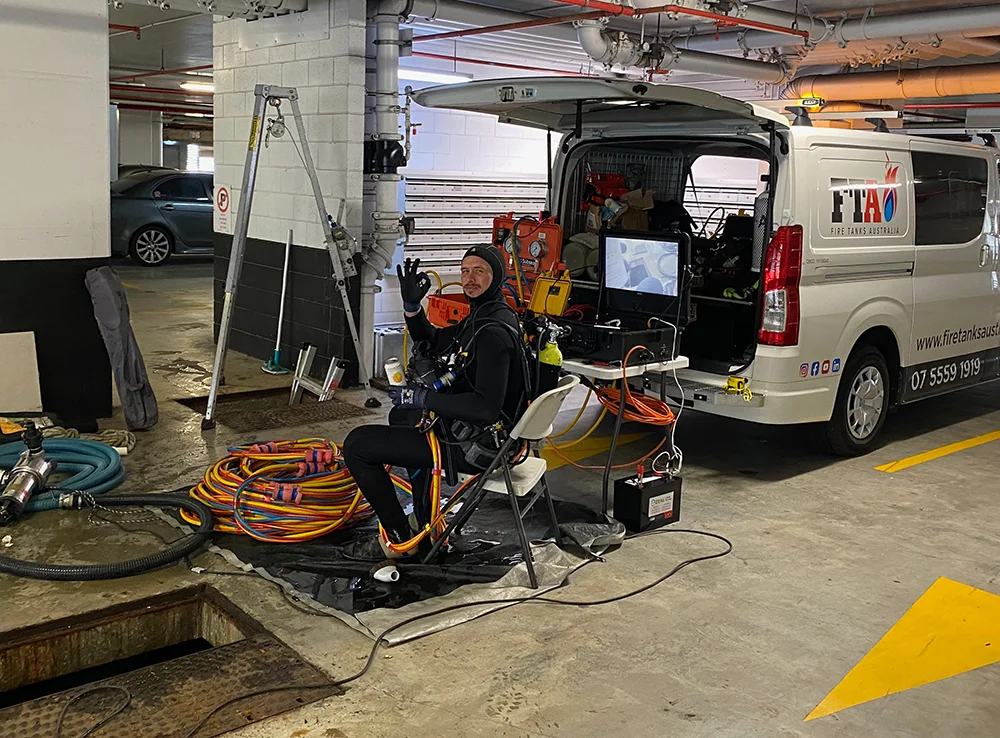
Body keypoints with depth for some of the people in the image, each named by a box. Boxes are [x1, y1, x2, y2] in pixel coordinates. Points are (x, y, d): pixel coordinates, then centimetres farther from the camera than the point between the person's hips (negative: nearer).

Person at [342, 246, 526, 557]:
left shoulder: (494, 332, -24)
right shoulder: (482, 316, 8)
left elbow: (486, 407, -33)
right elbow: (431, 342, 19)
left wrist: (422, 398, -24)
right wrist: (412, 305, 1)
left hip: (471, 447, -11)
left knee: (357, 444, -10)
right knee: (401, 414, 36)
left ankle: (400, 537, 1)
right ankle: (426, 522, 33)